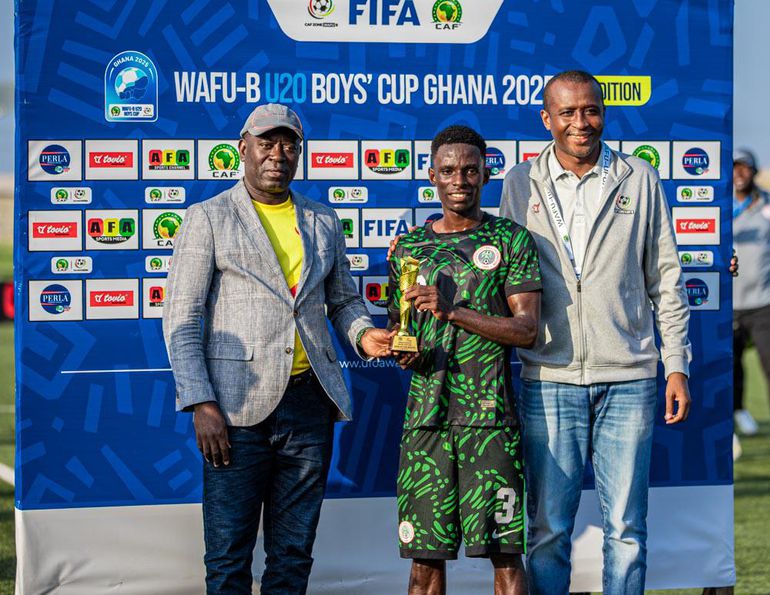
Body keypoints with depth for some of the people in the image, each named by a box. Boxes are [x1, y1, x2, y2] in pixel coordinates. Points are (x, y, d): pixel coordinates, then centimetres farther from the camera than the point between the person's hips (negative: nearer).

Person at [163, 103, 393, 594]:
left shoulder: (323, 222, 15)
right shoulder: (208, 219, 3)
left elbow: (344, 298, 25)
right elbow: (181, 321, -2)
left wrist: (363, 334, 1)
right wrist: (201, 404, -12)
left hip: (309, 403, 4)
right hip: (238, 406, -4)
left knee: (294, 554, 8)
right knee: (229, 555, -2)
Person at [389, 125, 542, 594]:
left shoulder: (512, 240, 3)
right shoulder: (410, 248, 14)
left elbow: (526, 329, -6)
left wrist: (453, 311, -16)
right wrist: (402, 352, -2)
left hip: (490, 415, -3)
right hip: (426, 413, 3)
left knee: (504, 551, -5)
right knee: (425, 555, 3)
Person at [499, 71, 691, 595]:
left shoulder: (640, 180, 7)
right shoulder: (520, 185, 7)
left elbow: (666, 280, 9)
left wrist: (677, 365, 4)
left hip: (628, 379, 0)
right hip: (549, 379, 0)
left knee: (627, 527, 3)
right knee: (548, 527, 2)